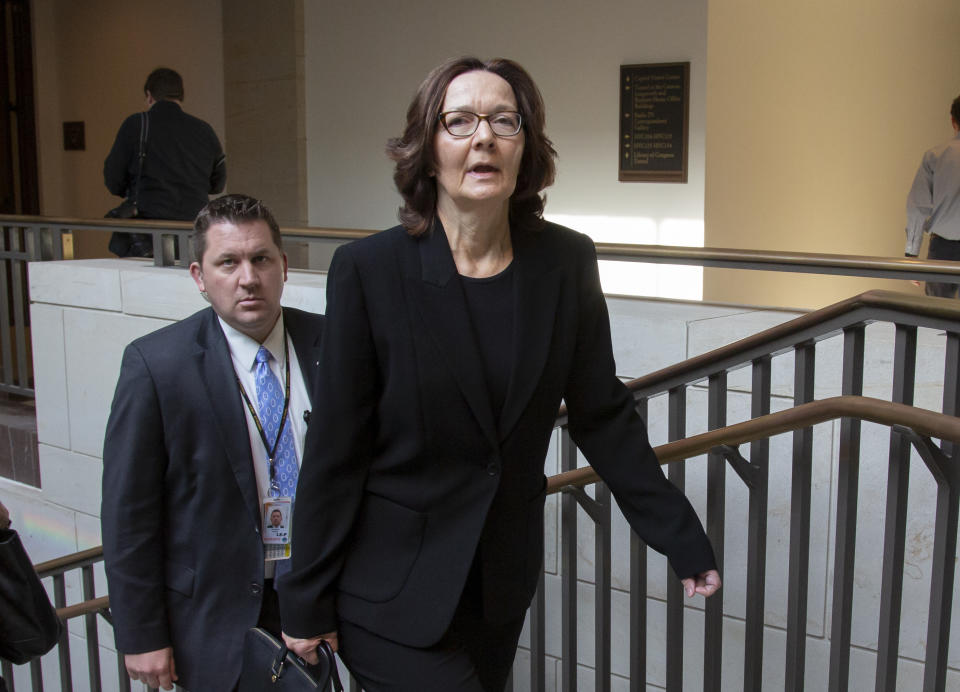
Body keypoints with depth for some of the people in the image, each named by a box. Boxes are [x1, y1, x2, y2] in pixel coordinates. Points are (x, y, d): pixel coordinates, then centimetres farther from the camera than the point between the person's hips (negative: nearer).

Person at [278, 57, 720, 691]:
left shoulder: (567, 263, -5)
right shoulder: (368, 270, -14)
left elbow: (602, 414, 3)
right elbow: (337, 450, -11)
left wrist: (683, 540, 4)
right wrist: (307, 603, -6)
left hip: (503, 582, 4)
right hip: (394, 588, -3)